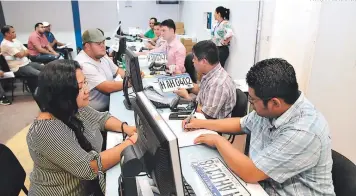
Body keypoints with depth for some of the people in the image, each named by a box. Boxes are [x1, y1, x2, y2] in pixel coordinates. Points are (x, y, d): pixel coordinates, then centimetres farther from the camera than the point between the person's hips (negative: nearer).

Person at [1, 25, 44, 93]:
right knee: (40, 74, -25)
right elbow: (20, 55, -16)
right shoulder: (5, 44, -12)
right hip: (18, 67, -9)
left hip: (27, 62, 9)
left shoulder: (16, 41, 14)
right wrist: (24, 52, 4)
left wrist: (22, 52, -7)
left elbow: (27, 52, 13)